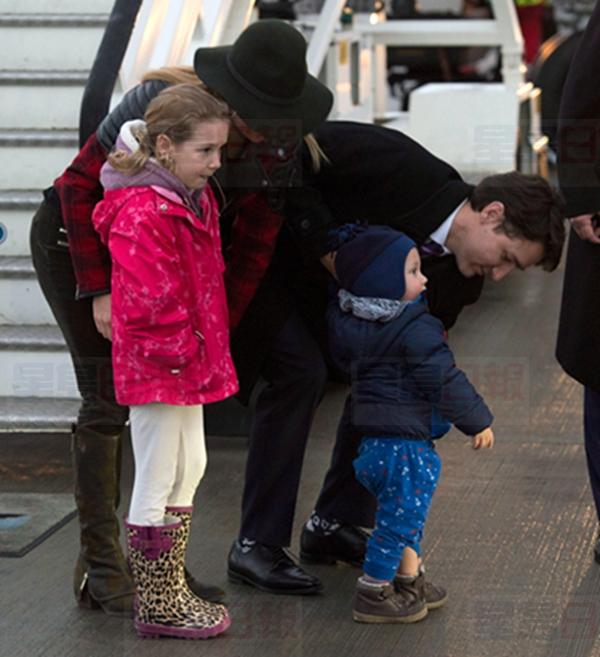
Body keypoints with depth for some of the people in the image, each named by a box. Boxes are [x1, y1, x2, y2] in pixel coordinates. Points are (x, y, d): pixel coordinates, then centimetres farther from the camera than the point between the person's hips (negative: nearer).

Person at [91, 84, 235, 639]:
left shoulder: (196, 198, 9)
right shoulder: (141, 214, -24)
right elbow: (150, 302, -26)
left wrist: (207, 350, 16)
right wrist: (181, 352, -17)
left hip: (189, 363, 10)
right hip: (156, 366, -10)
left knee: (188, 471, 18)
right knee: (157, 487, 0)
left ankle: (171, 592, 30)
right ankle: (157, 608, 11)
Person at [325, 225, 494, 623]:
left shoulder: (344, 322, 4)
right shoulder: (416, 330, -19)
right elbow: (445, 381, -17)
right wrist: (477, 421, -5)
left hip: (371, 439, 8)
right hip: (409, 443, -8)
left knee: (406, 515, 23)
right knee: (400, 519, 3)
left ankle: (410, 578, 35)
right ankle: (374, 595, 10)